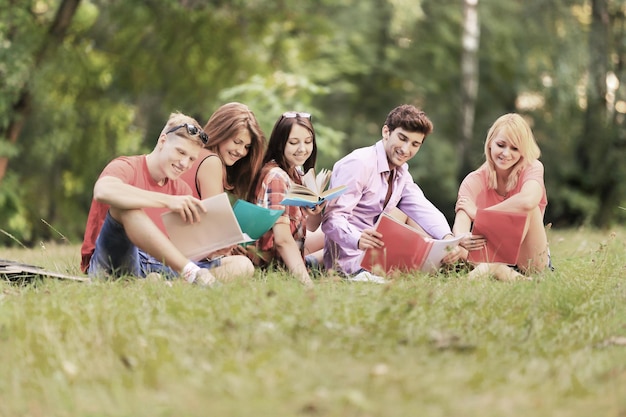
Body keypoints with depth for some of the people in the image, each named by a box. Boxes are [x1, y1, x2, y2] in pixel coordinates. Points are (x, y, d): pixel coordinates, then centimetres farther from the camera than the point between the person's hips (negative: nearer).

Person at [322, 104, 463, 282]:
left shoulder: (401, 172, 11)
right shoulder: (358, 164, -16)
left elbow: (424, 211, -1)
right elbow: (332, 218, -25)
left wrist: (448, 239, -20)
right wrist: (358, 239, -45)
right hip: (350, 258, -9)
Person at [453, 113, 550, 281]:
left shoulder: (532, 169, -7)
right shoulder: (474, 181, -5)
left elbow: (528, 201, -32)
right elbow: (461, 220, -23)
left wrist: (478, 213, -24)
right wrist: (462, 239, -48)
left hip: (531, 260, -1)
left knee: (527, 206, -26)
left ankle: (494, 266, -38)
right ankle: (501, 271, -41)